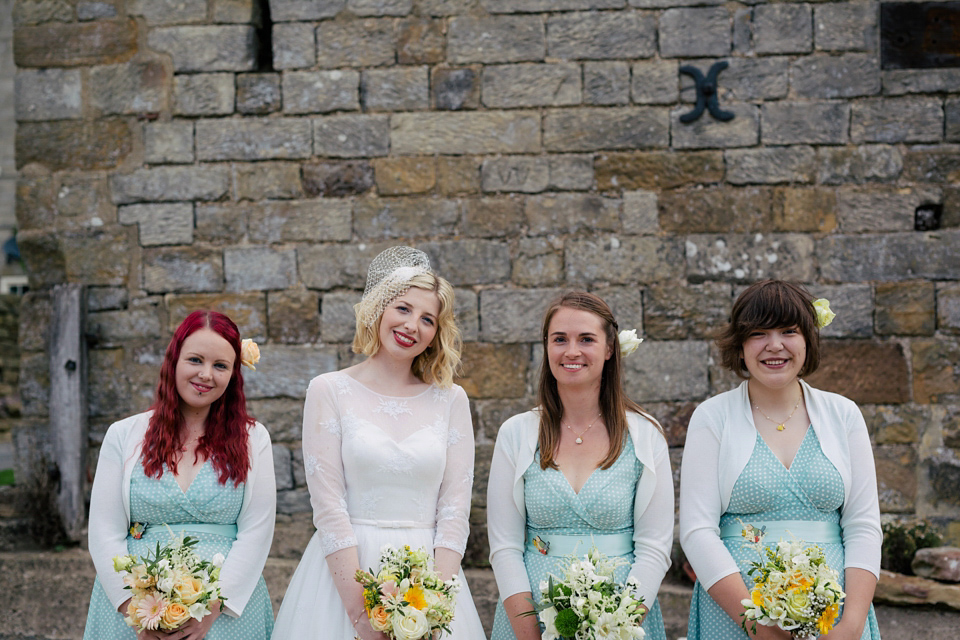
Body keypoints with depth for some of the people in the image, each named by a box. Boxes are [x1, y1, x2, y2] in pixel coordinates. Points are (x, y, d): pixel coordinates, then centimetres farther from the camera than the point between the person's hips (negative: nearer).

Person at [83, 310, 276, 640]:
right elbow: (104, 534, 0)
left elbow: (255, 533, -3)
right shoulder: (124, 435, 5)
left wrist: (212, 606, -14)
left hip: (225, 609, 0)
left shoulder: (252, 439, 4)